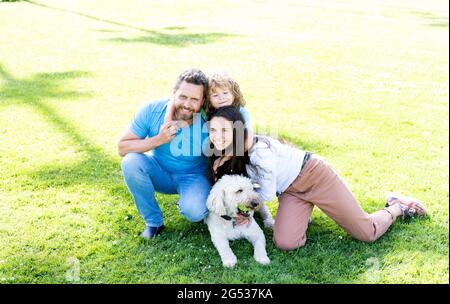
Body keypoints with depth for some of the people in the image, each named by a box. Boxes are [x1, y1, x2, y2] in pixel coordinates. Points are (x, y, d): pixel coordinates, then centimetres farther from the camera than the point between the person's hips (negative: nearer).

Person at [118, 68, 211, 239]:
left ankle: (186, 204, 9)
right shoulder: (151, 111, -20)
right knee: (131, 161, -28)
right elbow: (122, 148, -18)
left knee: (195, 212, -33)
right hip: (159, 172, 3)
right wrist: (158, 139, -30)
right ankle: (154, 222, -9)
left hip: (193, 177, -2)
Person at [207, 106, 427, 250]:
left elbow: (267, 194, -19)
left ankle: (397, 207, 29)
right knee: (285, 243, -17)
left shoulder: (258, 149, -31)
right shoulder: (228, 155, -6)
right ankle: (304, 212, 14)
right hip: (290, 191, 6)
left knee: (367, 233, -1)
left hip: (315, 175, -6)